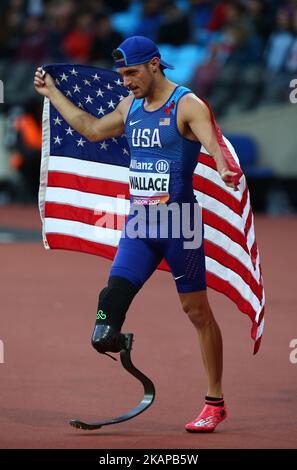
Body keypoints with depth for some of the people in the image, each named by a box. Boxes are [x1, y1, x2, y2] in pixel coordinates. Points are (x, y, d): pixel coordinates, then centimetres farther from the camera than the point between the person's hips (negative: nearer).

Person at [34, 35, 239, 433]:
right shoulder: (131, 106, 12)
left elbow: (212, 141, -27)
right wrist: (53, 94, 30)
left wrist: (223, 168, -50)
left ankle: (215, 403, 7)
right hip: (138, 223, 7)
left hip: (179, 222, -7)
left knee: (198, 311, 1)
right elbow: (93, 130, 28)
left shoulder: (187, 105, -10)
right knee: (113, 295, -14)